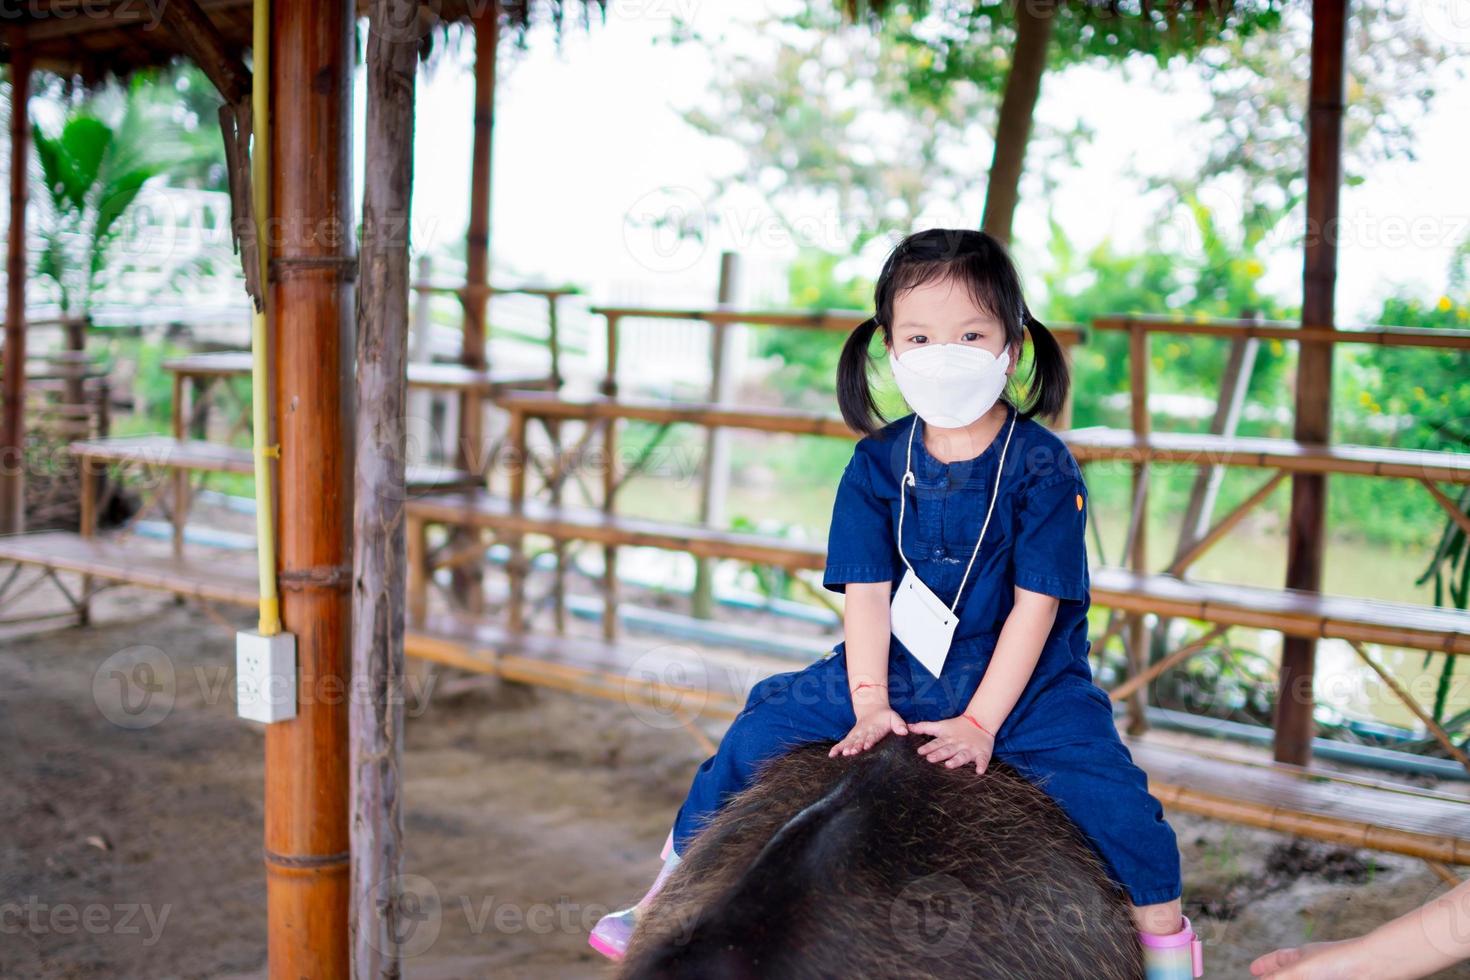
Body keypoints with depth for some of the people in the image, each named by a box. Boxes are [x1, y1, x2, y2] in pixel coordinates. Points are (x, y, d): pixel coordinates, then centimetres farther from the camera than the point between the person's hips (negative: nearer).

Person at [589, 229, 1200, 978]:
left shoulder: (1042, 467, -13)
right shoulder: (877, 465, -4)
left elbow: (1036, 605, -15)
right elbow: (866, 591, -5)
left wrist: (981, 722, -19)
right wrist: (870, 705, -14)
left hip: (1024, 680, -3)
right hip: (896, 671, 3)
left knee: (1108, 794, -22)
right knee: (757, 733, -3)